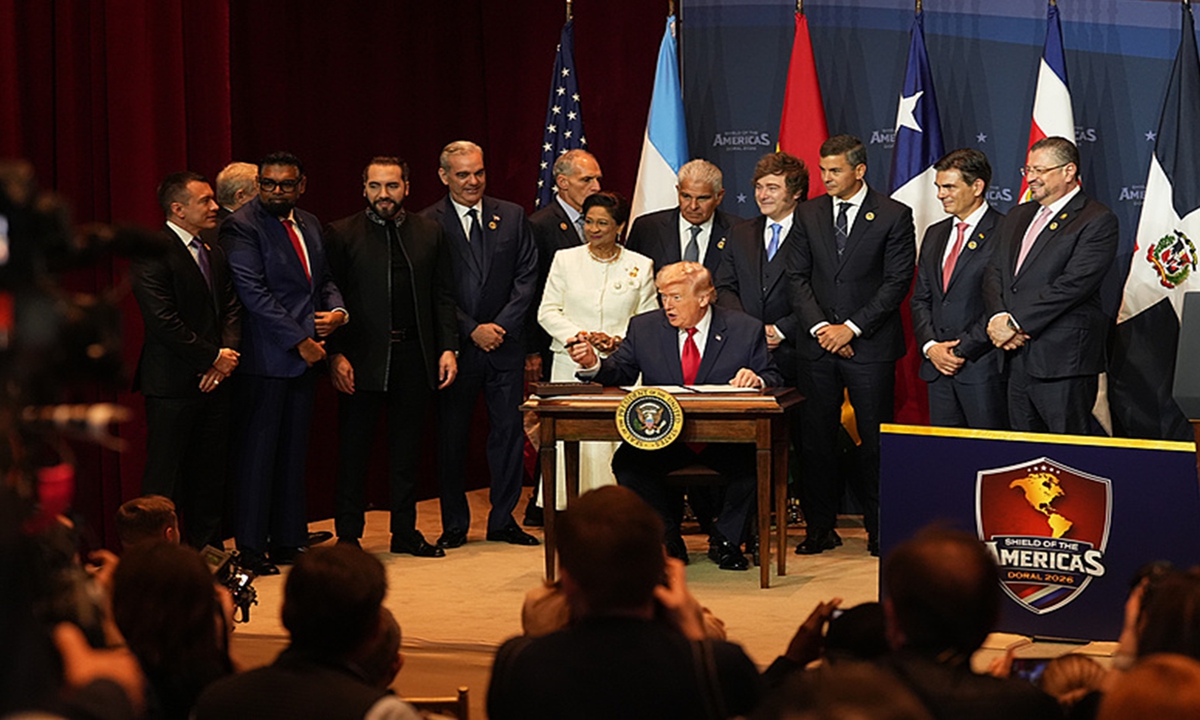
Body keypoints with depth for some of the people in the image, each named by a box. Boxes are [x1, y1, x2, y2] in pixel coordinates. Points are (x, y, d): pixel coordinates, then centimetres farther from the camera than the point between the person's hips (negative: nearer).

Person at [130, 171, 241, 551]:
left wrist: (228, 353, -6)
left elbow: (231, 308, 13)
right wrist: (214, 357, -14)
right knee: (164, 477, -2)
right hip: (173, 383, -7)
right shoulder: (152, 252, -11)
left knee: (209, 474, 11)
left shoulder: (215, 253, 14)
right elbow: (164, 321, -17)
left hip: (214, 378, 7)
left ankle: (207, 549, 17)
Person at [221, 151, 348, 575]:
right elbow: (253, 293, -15)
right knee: (258, 452, -4)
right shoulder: (242, 227, -9)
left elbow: (324, 280, 22)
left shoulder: (309, 224, 16)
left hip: (304, 356, 7)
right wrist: (299, 341, -16)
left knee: (294, 451, 11)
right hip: (265, 358, -7)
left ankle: (287, 540, 17)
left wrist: (338, 311, -1)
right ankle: (250, 548, 1)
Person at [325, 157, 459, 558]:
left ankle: (405, 532, 19)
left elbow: (443, 297, 10)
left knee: (406, 449, 11)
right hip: (362, 358, -3)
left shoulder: (430, 234, 10)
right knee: (353, 449, 3)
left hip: (415, 357, 3)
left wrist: (448, 348, 1)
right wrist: (335, 355, -11)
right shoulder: (341, 235, 0)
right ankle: (348, 535, 11)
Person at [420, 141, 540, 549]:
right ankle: (454, 524, 13)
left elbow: (527, 276, 4)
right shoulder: (428, 224, -1)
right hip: (455, 346, -2)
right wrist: (472, 330, -11)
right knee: (451, 436, 3)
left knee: (509, 430, 3)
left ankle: (503, 520, 13)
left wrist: (502, 325, -7)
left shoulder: (512, 217, 8)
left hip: (505, 345, 2)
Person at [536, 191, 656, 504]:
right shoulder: (565, 259, 9)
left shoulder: (640, 266, 8)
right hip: (572, 366, 0)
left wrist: (619, 339, -11)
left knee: (620, 438, -9)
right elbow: (548, 311, 6)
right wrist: (578, 335, -9)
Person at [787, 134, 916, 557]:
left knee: (874, 439, 0)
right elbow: (797, 276, 7)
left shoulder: (893, 216, -2)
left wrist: (852, 327, -11)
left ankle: (879, 528, 9)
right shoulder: (808, 214, 10)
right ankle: (820, 527, 13)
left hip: (870, 346, -3)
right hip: (817, 345, 3)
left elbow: (897, 281, -6)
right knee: (816, 439, 4)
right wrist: (820, 327, -7)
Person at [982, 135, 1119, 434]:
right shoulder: (1018, 216, 20)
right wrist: (999, 317, -6)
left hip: (1063, 362, -7)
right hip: (1017, 359, 7)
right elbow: (994, 273, 14)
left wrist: (1015, 323, -15)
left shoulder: (1098, 221, -6)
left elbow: (1072, 284, -15)